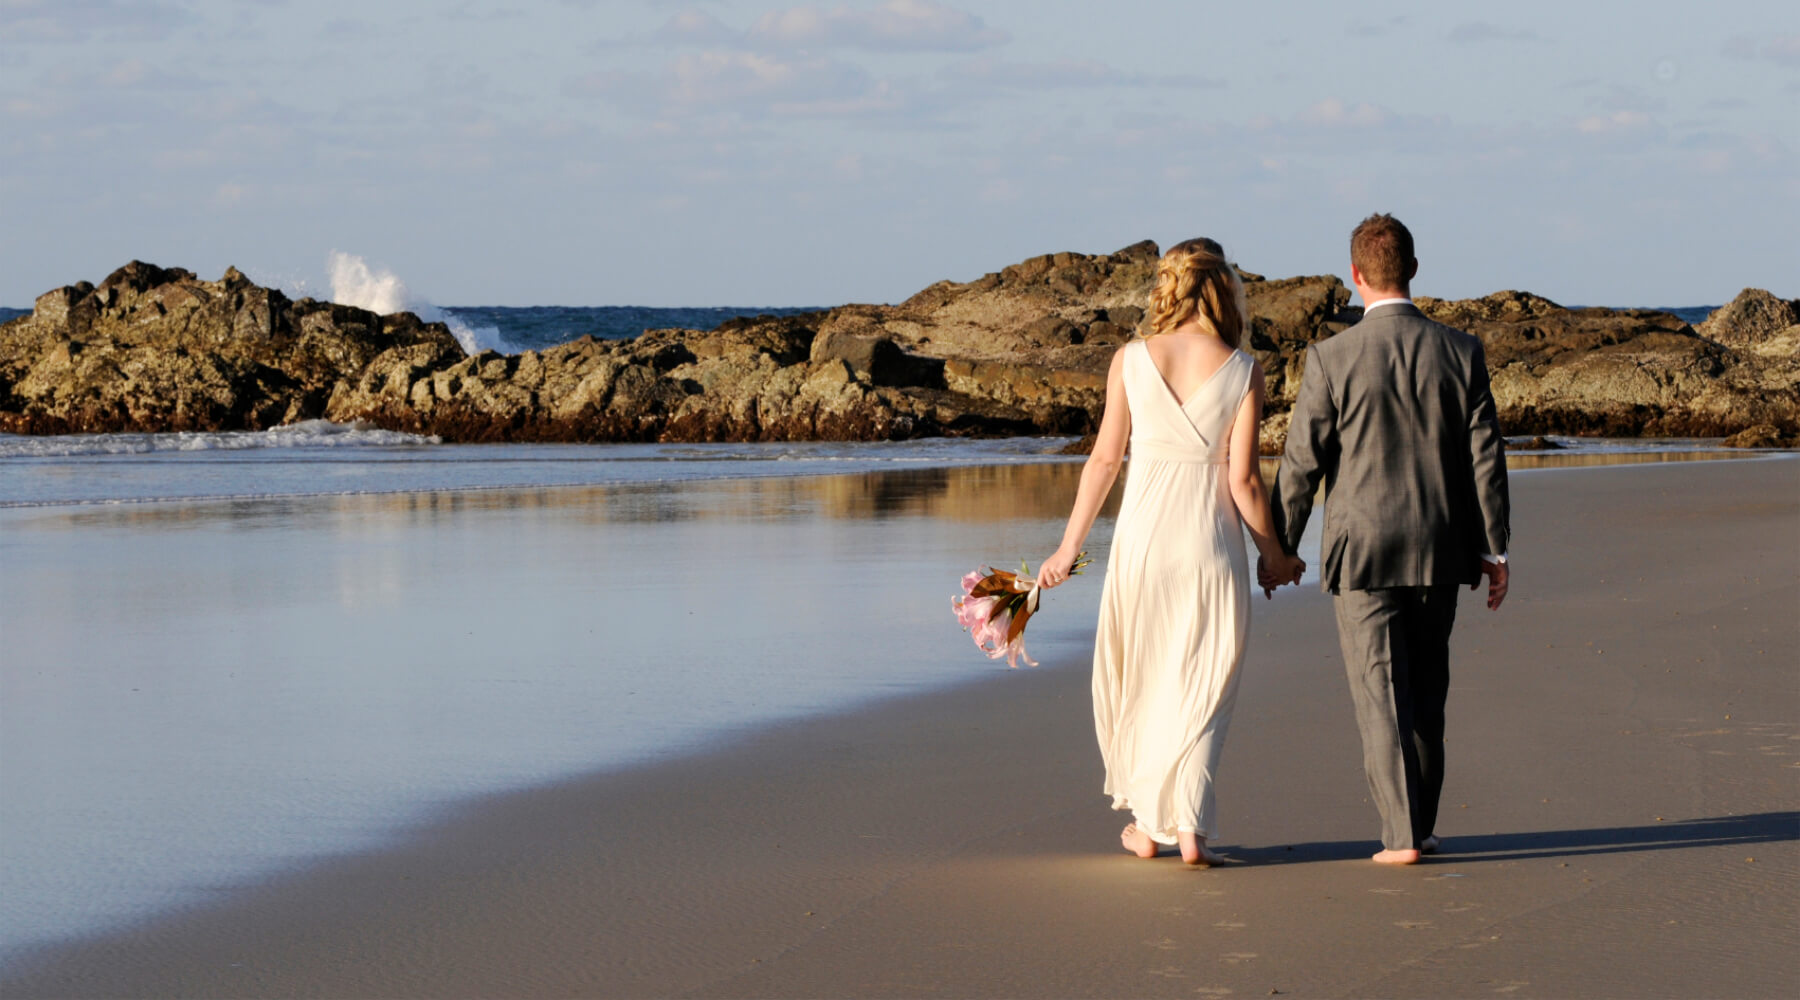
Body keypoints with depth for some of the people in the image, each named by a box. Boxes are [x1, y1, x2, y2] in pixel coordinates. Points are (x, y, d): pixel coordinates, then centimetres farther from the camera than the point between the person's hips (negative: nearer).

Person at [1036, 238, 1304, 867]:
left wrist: (1070, 545, 9)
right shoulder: (1243, 371, -5)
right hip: (1211, 534, -1)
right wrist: (1273, 552, 8)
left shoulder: (1130, 361, -1)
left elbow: (1105, 459, 0)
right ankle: (1190, 825, 0)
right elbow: (1243, 478, -6)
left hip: (1143, 531, 1)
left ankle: (1147, 823, 20)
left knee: (1135, 678, 15)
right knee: (1202, 686, 8)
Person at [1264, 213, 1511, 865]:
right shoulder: (1460, 353, -2)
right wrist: (1494, 549, 8)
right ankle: (1421, 824, 20)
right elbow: (1486, 457, 0)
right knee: (1425, 693, 15)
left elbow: (1301, 463, -6)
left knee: (1380, 695, 1)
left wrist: (1279, 548, 5)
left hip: (1363, 552, -3)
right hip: (1440, 552, 3)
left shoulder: (1332, 359, -10)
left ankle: (1401, 834, -4)